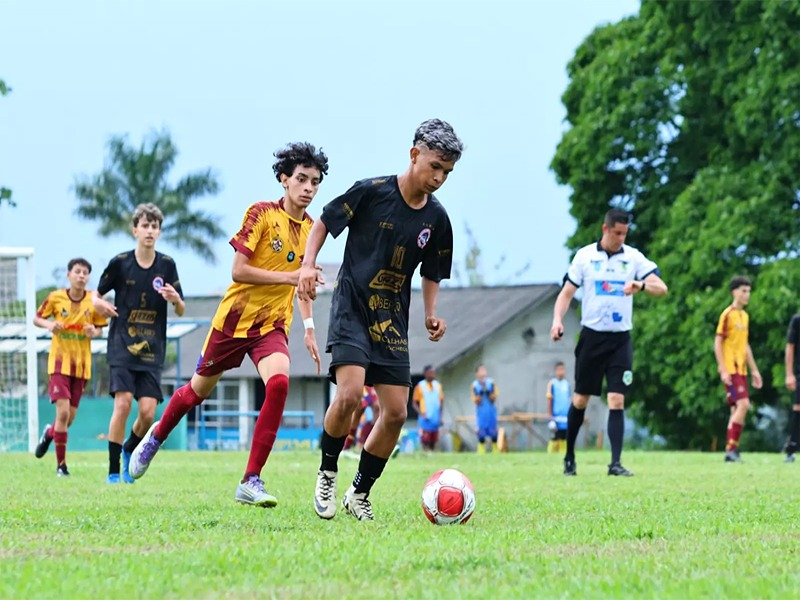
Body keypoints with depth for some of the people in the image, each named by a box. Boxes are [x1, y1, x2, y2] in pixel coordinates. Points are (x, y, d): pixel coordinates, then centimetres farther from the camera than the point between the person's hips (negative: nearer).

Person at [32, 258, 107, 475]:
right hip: (59, 361, -3)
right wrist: (49, 325, -16)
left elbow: (100, 328, 7)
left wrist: (94, 332, -16)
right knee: (63, 412, -15)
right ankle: (61, 464, -4)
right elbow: (37, 318, 5)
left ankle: (49, 433, 42)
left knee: (70, 417, 7)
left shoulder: (94, 302, -3)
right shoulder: (55, 298, -6)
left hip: (82, 364, 3)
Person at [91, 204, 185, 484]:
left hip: (152, 350, 2)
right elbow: (97, 294, 10)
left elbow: (181, 311, 7)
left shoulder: (167, 265, 3)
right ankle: (113, 470, -8)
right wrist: (99, 304, -13)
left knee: (148, 411, -8)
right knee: (123, 402, -17)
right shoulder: (120, 262, -2)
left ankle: (129, 450, 23)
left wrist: (176, 299, -15)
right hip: (122, 345, -2)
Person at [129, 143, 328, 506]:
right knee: (199, 390, 13)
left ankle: (251, 482, -23)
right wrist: (288, 276, -25)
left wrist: (308, 326, 15)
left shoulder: (310, 229, 5)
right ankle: (156, 437, 47)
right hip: (235, 316, -3)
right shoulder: (261, 214, -12)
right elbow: (238, 271, -18)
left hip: (272, 325, 3)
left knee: (278, 382, -26)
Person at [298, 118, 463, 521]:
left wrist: (432, 314, 0)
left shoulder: (436, 219, 3)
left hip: (393, 322, 5)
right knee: (349, 395, -24)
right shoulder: (371, 192, -10)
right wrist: (308, 264, -12)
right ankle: (327, 474, 0)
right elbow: (324, 222, 2)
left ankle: (359, 493, 17)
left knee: (396, 412, -1)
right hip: (352, 309, -5)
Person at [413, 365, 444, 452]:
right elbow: (415, 403, -1)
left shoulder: (438, 385, 10)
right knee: (425, 441, -9)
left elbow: (441, 401, 14)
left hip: (435, 419, 4)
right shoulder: (420, 386, -3)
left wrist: (440, 417, 6)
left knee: (433, 442, 5)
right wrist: (421, 413, -17)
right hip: (426, 419, -4)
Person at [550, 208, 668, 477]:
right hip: (591, 336, 0)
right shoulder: (584, 256, 1)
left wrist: (641, 285, -27)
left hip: (620, 340, 0)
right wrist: (558, 320, -13)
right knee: (580, 399, 6)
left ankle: (615, 463, -9)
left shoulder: (633, 257, 1)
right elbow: (567, 292, 4)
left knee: (617, 401, -8)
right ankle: (569, 456, 22)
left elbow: (661, 287, -6)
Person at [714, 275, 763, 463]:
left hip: (741, 369, 8)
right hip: (730, 369, -8)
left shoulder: (745, 316, 16)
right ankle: (731, 449, -16)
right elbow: (718, 343, -11)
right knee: (743, 404, -17)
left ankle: (732, 451, 9)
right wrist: (723, 370, -17)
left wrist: (754, 370, 21)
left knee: (737, 408, 6)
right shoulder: (727, 315, -8)